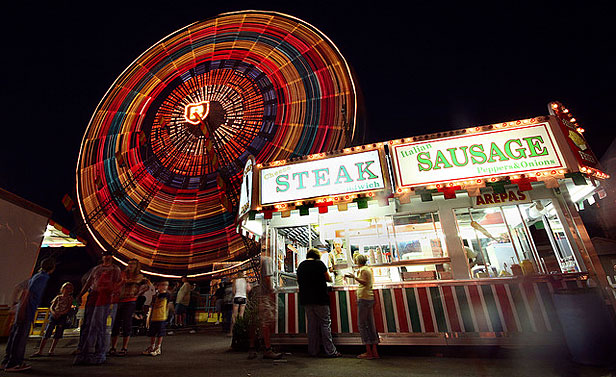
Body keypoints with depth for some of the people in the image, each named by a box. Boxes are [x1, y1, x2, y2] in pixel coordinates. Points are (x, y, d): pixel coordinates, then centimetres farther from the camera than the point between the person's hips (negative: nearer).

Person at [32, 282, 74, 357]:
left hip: (62, 317, -1)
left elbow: (68, 309, -3)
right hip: (54, 316, 1)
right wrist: (53, 312, -13)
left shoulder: (70, 298, 5)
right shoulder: (58, 297, 11)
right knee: (47, 333, -4)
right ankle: (40, 351, 2)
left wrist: (60, 314, -16)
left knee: (57, 335, 0)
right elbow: (51, 307, 7)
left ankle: (51, 351, 9)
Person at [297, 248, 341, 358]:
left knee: (312, 324, 12)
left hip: (305, 299, 5)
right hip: (320, 299, -5)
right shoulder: (319, 263, -7)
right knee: (325, 324, 3)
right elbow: (328, 278, 2)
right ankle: (330, 351, 7)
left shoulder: (301, 265, 8)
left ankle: (313, 351, 18)